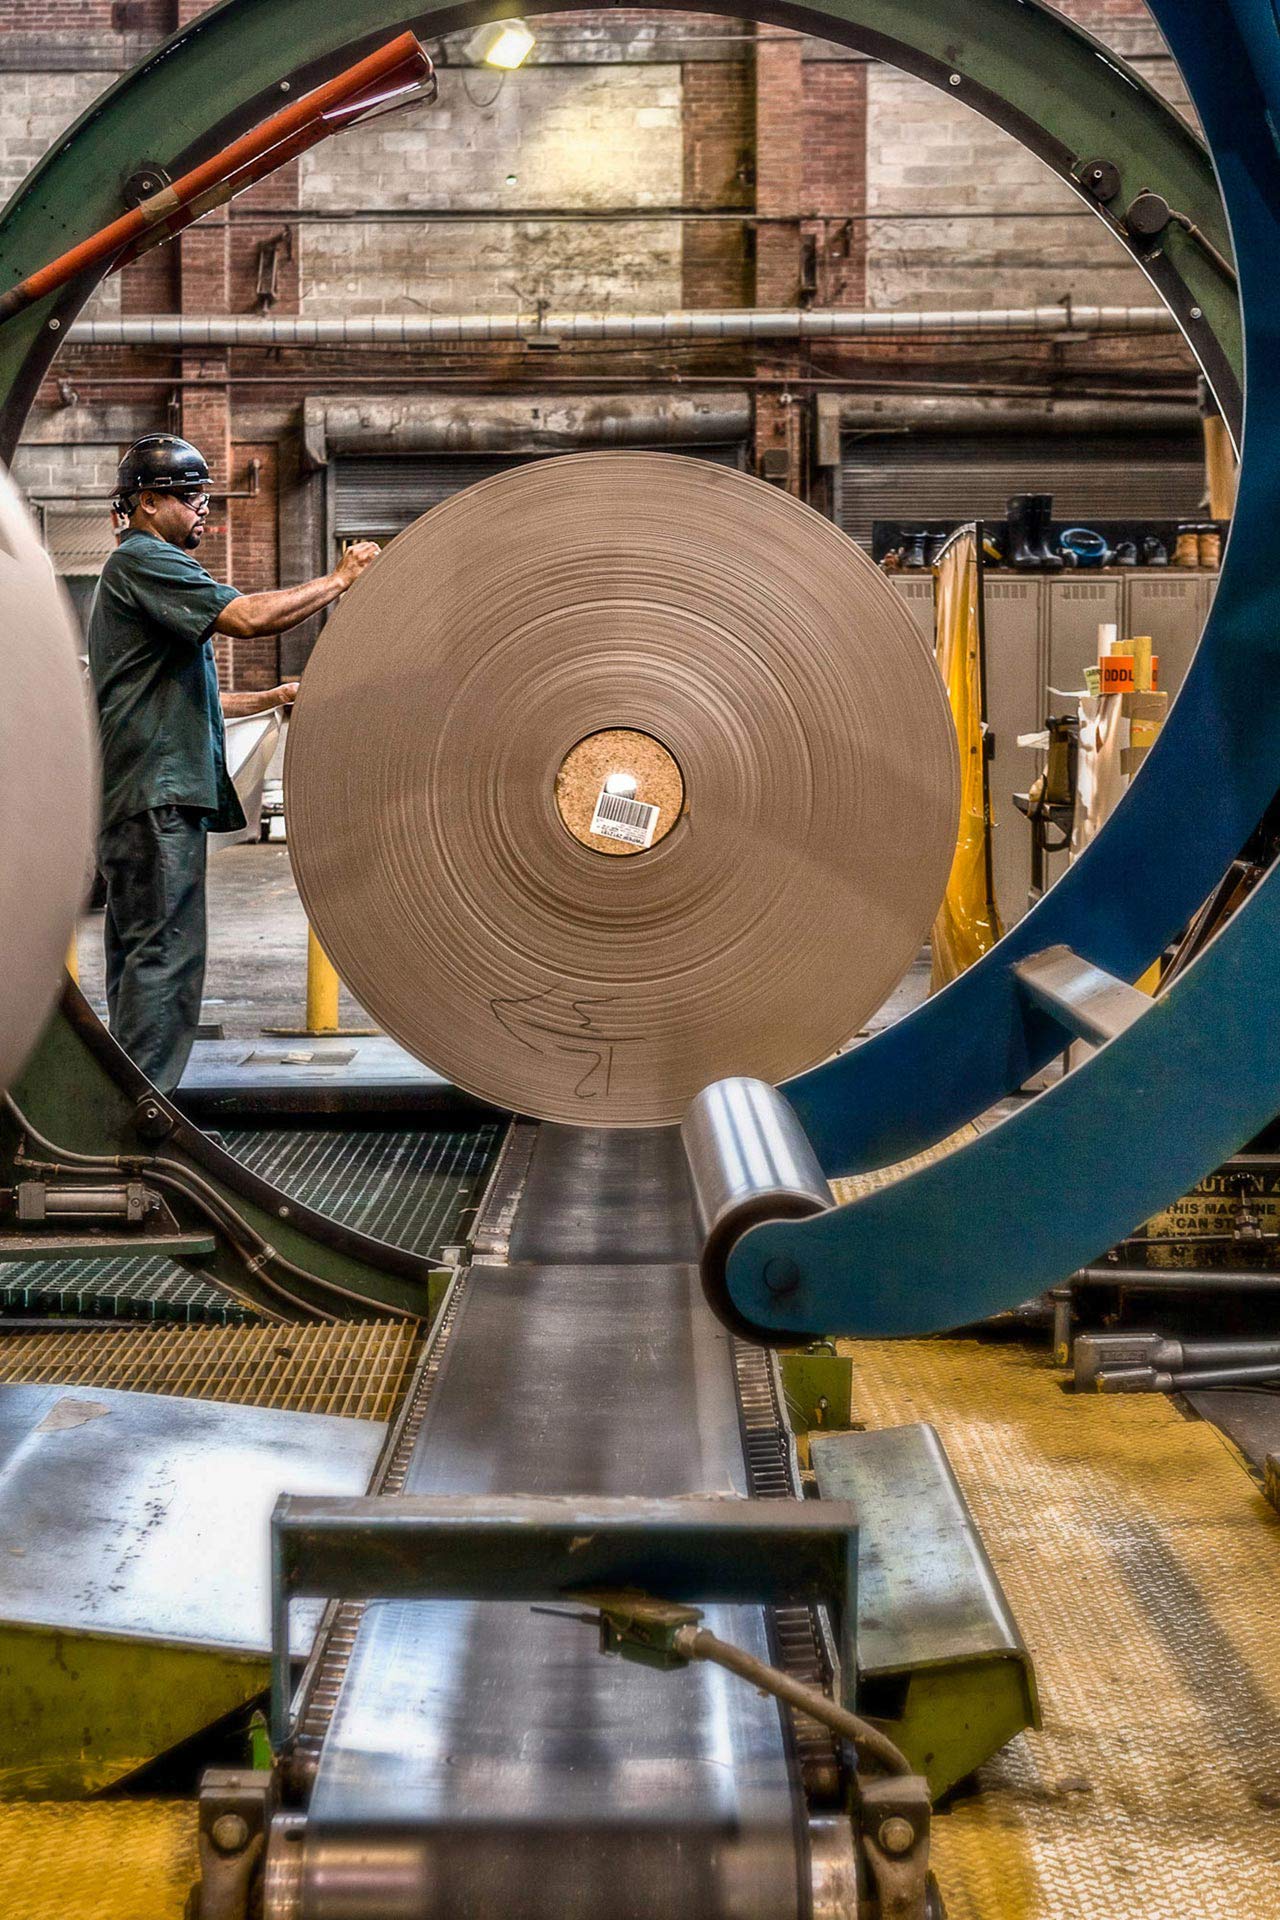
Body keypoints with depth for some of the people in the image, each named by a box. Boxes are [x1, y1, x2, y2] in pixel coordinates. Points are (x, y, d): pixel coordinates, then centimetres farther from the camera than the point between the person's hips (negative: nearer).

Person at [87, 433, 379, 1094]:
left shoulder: (141, 568, 26)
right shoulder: (142, 561, -8)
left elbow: (179, 698, 30)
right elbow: (247, 617, -21)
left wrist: (271, 698, 26)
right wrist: (339, 580, -11)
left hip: (148, 796, 11)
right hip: (155, 794, -11)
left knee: (140, 954, 11)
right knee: (164, 953, -12)